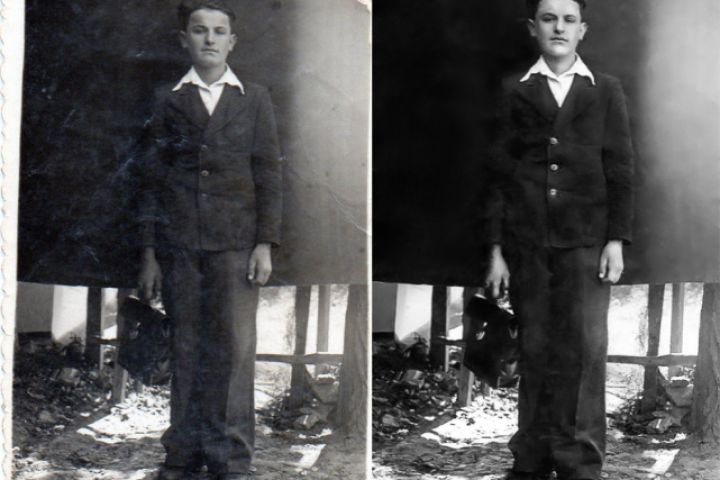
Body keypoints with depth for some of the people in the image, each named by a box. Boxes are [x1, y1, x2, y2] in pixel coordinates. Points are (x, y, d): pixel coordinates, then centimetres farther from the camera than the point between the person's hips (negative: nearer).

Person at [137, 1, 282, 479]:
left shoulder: (255, 99, 9)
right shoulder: (167, 100, 10)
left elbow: (269, 174, 6)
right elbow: (152, 178, 9)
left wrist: (266, 243, -2)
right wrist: (148, 252, 5)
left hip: (235, 242, -1)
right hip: (177, 243, 1)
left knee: (235, 346, -3)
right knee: (184, 348, 4)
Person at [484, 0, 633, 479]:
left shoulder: (606, 90, 9)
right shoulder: (513, 91, 9)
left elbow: (620, 168, 6)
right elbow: (499, 171, 6)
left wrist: (617, 239, -3)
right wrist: (496, 248, 1)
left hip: (586, 241, 0)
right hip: (526, 241, 1)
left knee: (586, 348, -5)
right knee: (535, 351, 4)